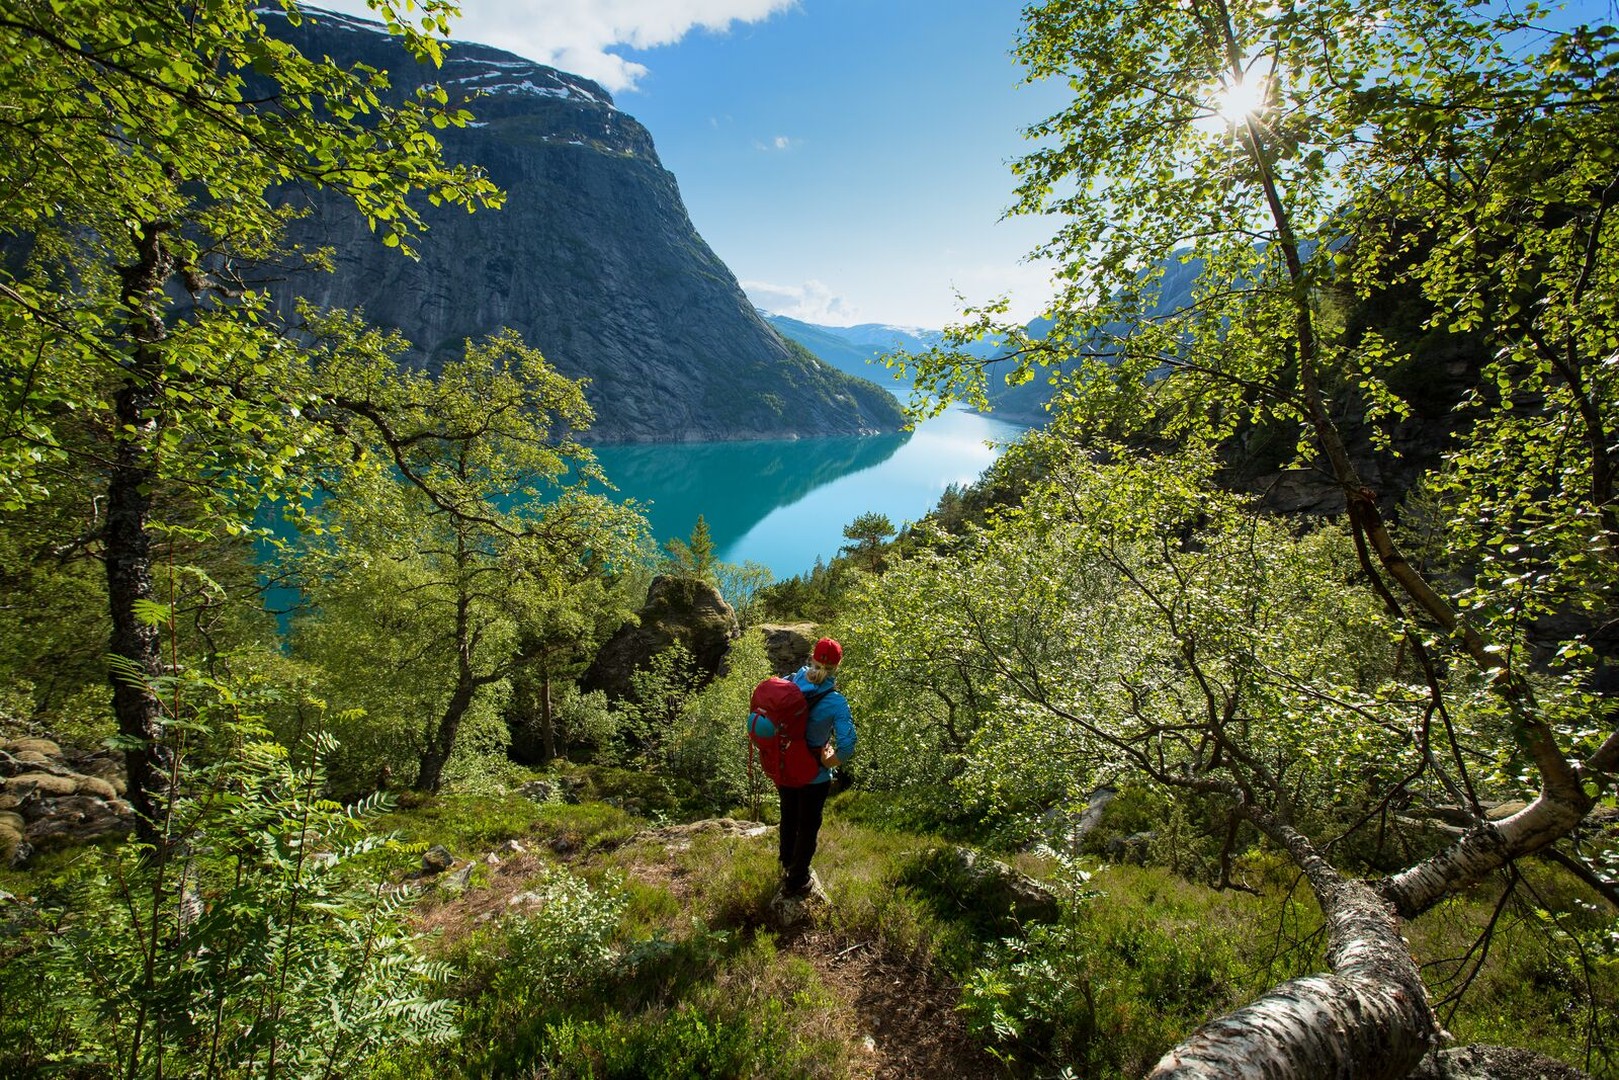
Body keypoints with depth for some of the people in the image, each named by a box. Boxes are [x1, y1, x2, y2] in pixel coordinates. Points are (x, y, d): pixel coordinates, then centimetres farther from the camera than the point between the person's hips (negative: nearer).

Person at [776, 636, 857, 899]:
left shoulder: (792, 682, -14)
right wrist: (832, 761, -11)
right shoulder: (835, 702, -26)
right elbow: (847, 744, -31)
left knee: (788, 818, 29)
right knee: (808, 827, 19)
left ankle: (787, 866, 53)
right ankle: (796, 882, 37)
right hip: (814, 776, -5)